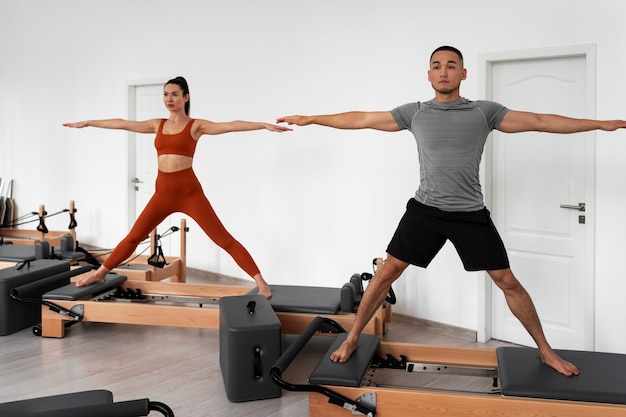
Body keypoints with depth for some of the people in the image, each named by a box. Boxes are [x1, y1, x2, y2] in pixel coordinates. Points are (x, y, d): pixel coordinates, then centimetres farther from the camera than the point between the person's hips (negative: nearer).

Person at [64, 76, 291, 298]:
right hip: (163, 193, 5)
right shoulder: (157, 125, 11)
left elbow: (232, 125, -15)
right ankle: (99, 273, 31)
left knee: (223, 239, -8)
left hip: (189, 192, -4)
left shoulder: (196, 125, -3)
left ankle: (260, 281, -8)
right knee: (133, 237, 14)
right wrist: (87, 123, 25)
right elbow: (121, 124, 18)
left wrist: (264, 125, -26)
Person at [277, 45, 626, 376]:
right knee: (387, 272, -1)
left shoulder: (484, 111, 1)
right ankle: (352, 340, 15)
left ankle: (547, 352, 21)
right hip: (425, 210, 1)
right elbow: (361, 119, 7)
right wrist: (310, 119, 8)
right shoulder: (415, 113, 4)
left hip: (471, 214, 0)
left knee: (507, 281, 4)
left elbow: (540, 122, 0)